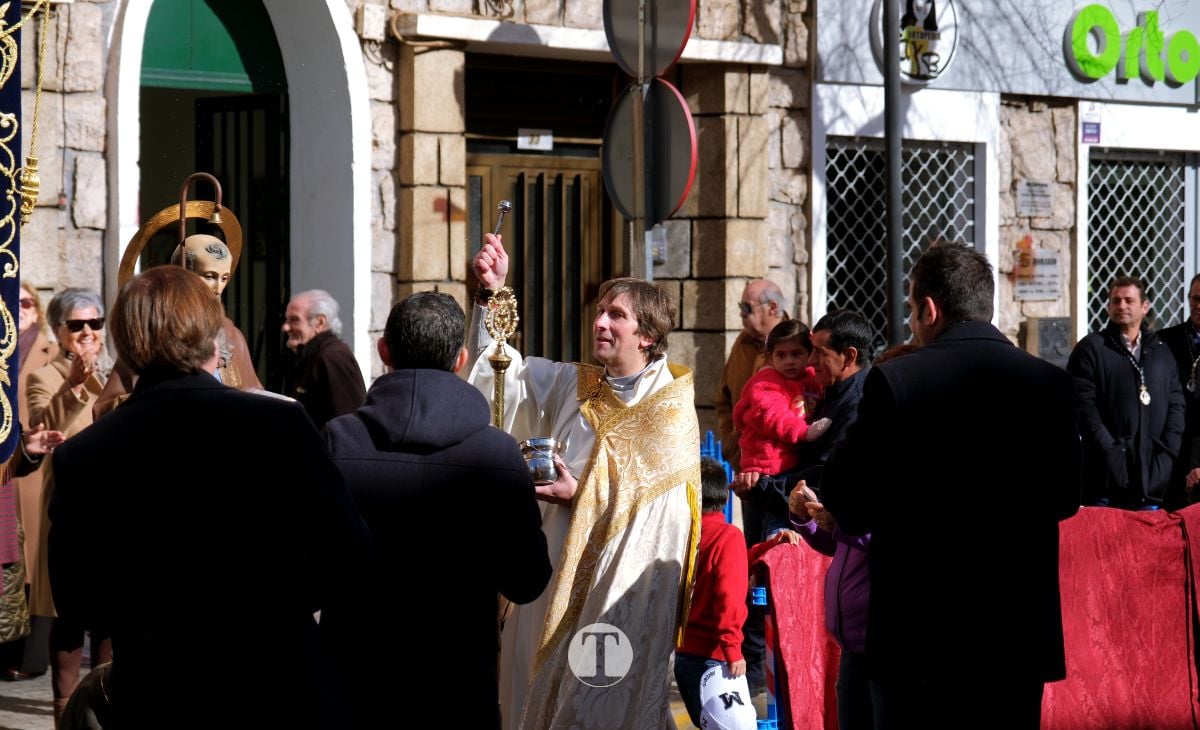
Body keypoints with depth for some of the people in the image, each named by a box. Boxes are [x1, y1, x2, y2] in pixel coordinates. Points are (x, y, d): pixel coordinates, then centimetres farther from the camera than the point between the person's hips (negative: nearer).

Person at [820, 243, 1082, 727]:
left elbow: (847, 504, -8)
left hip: (920, 632, -3)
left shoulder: (894, 381, -10)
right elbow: (1066, 496, 9)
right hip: (1020, 631, 3)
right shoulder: (1049, 383, 1)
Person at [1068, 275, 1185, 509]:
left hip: (1153, 473, 4)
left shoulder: (1161, 353, 17)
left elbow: (1177, 405, 13)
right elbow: (1083, 406, -6)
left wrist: (1167, 453, -2)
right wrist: (1109, 451, -14)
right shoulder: (1090, 348, 3)